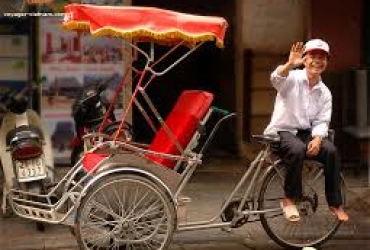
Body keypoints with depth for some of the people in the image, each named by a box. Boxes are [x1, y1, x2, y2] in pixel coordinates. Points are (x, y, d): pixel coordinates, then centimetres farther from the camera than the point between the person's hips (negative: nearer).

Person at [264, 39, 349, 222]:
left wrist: (317, 139, -21)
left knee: (331, 151, -22)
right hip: (282, 131, -4)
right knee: (297, 149, -36)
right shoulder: (293, 78, -7)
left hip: (305, 132, 4)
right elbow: (276, 79, -30)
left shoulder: (325, 93, 7)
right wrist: (290, 64, -51)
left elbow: (322, 122, 1)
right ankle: (289, 200, -20)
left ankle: (335, 203, -9)